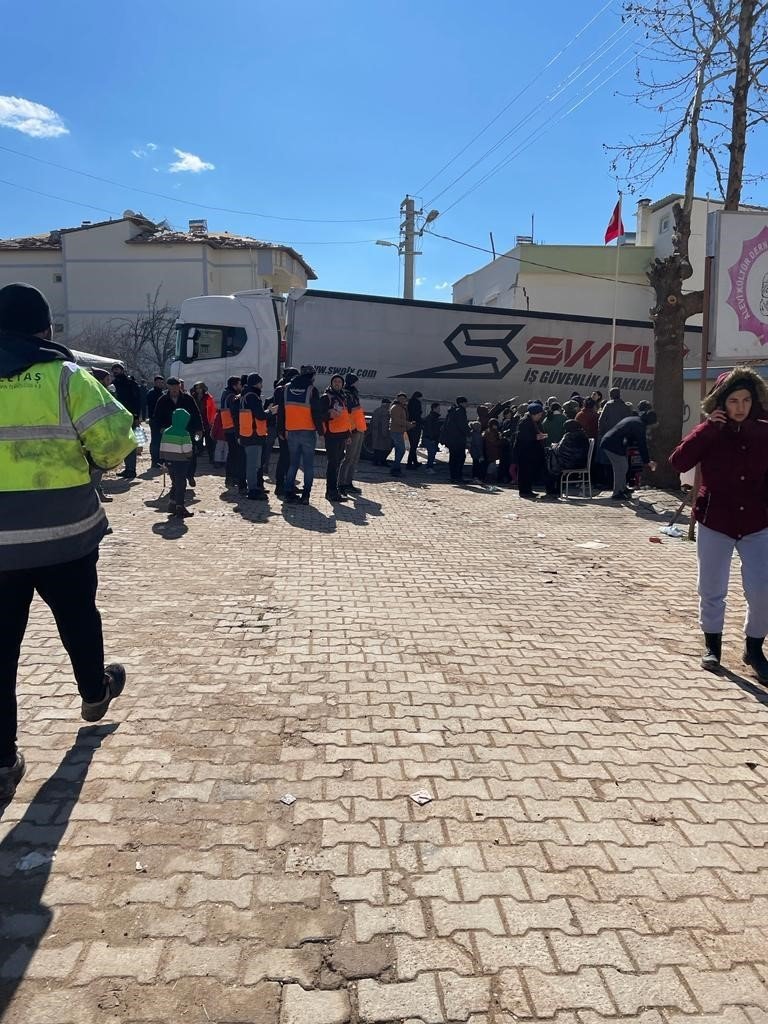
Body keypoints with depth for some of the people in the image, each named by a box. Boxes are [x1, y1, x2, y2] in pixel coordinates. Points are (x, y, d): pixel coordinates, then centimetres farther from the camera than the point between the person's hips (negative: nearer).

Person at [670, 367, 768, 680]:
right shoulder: (709, 433, -4)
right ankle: (712, 646, 28)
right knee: (712, 590, 9)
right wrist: (708, 429, -21)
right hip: (714, 523, -1)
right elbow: (678, 463, -18)